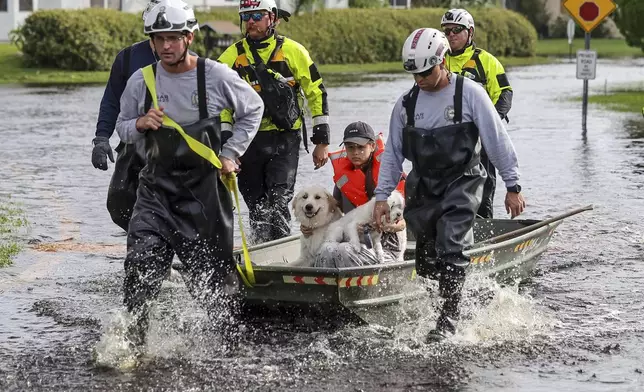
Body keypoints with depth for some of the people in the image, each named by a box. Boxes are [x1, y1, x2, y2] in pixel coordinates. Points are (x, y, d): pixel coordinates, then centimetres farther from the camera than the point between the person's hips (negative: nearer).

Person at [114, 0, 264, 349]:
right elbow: (122, 127, 13)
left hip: (204, 190, -2)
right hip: (156, 188, 2)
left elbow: (253, 110, 10)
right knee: (140, 269, -14)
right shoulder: (141, 81, -1)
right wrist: (140, 125, -10)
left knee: (209, 276, 5)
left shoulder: (216, 76, -7)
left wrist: (231, 153, 2)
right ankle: (132, 343, -8)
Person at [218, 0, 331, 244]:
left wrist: (322, 141, 3)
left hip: (284, 140, -3)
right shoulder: (231, 57, 4)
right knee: (256, 205, 9)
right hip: (247, 140, 3)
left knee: (278, 202, -15)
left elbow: (317, 94, 4)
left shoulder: (293, 52, -1)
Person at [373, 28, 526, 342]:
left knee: (451, 248, -19)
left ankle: (449, 318, -17)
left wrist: (512, 187, -3)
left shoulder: (469, 93, -7)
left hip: (462, 183, -4)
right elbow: (392, 154, 13)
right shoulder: (407, 103, 4)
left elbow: (498, 141, -4)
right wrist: (381, 196, 8)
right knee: (426, 260, 6)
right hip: (422, 188, 4)